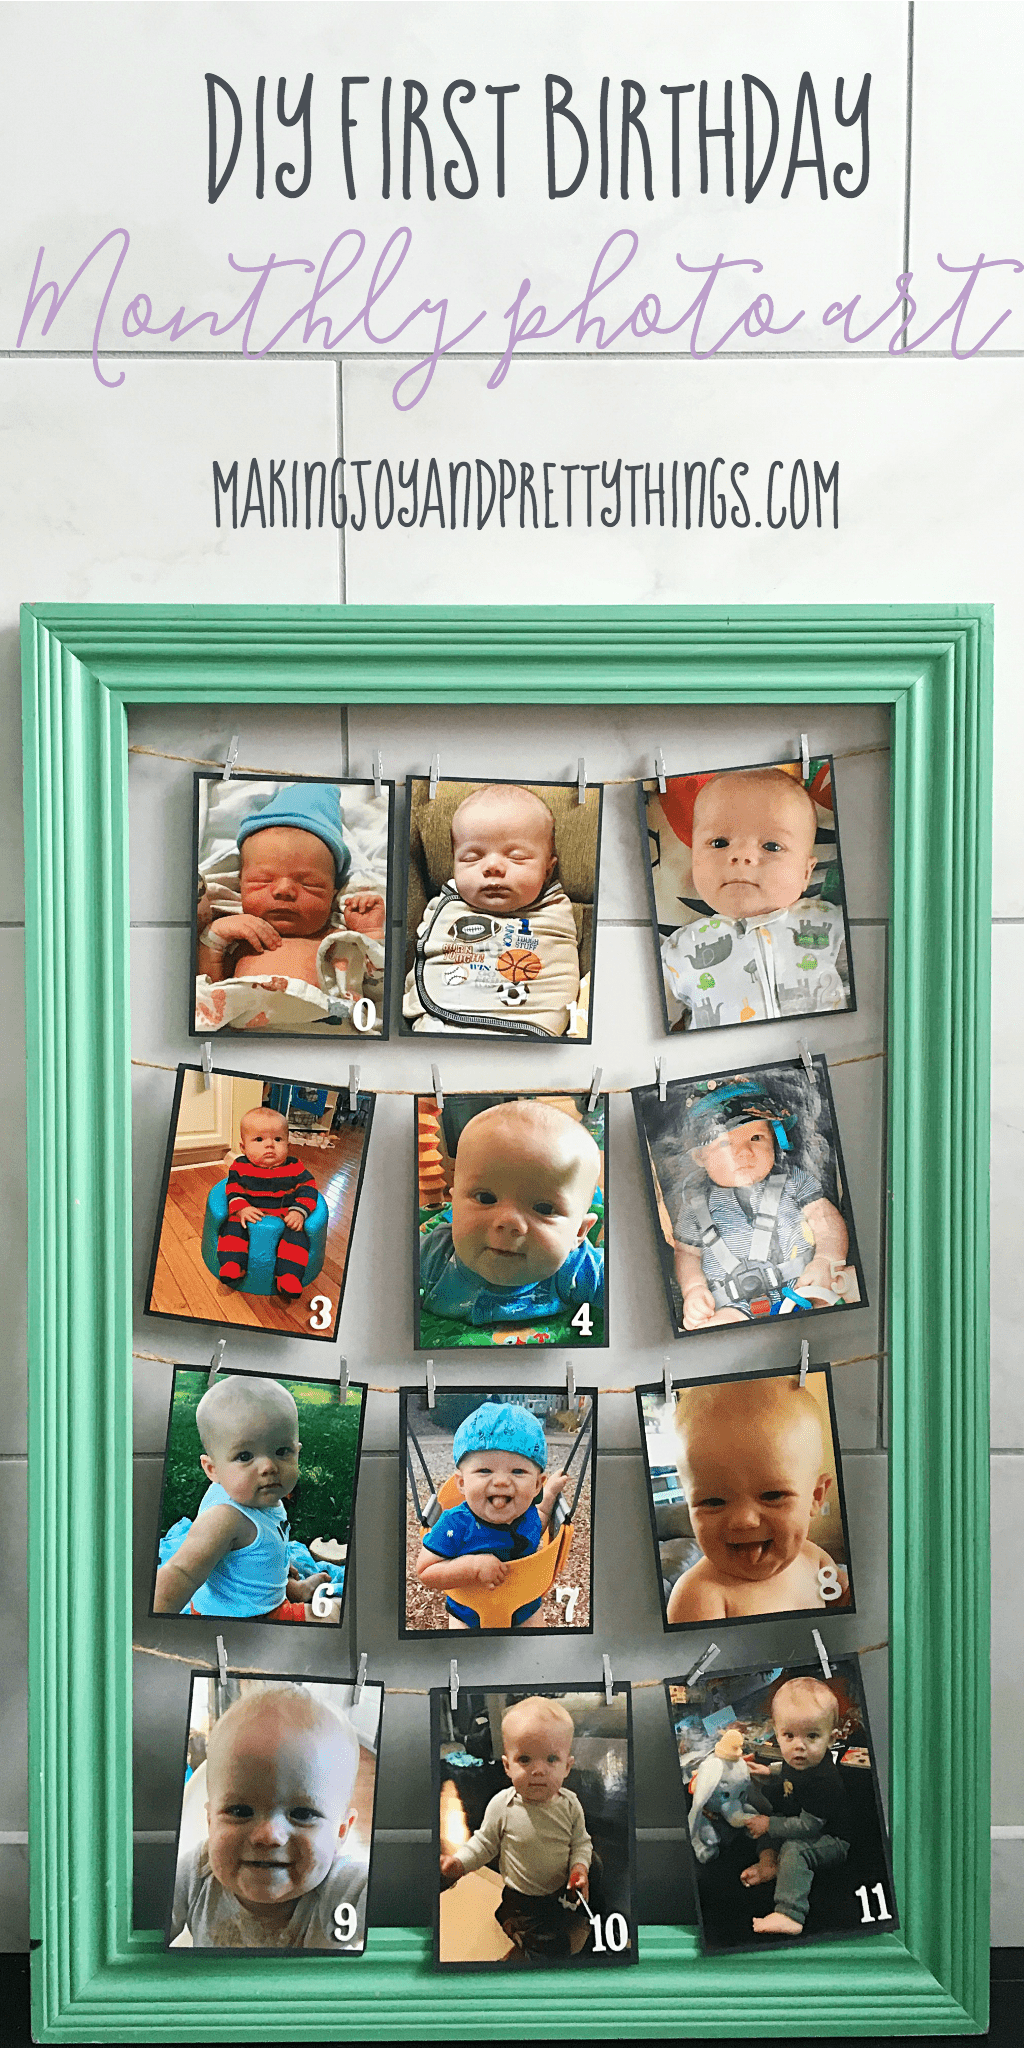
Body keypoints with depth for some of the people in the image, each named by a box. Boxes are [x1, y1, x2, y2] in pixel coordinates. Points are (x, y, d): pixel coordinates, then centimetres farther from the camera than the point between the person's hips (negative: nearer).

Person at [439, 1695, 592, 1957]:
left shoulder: (569, 1805, -12)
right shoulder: (502, 1806, -16)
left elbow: (581, 1842, 1)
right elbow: (485, 1842, -2)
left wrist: (580, 1866, -18)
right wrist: (459, 1862, -16)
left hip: (561, 1894, 2)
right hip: (519, 1900, -2)